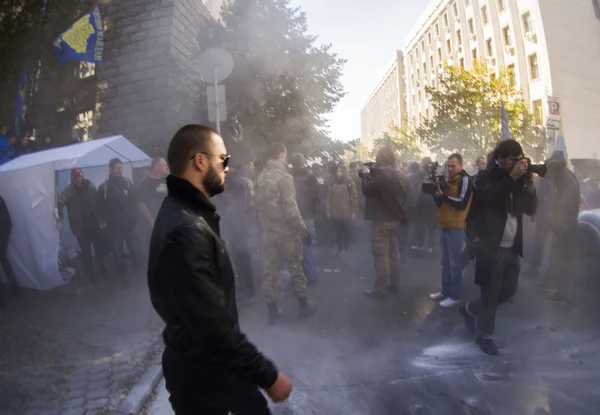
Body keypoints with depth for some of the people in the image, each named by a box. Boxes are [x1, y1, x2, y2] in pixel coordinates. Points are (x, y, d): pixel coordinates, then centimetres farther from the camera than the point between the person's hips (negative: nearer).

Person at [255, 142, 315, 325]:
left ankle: (272, 312, 21)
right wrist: (304, 230, -11)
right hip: (286, 231, -5)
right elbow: (291, 209, -19)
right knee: (296, 268, 11)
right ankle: (304, 306, 25)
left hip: (267, 231, 6)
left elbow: (259, 206, 8)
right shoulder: (284, 177, -15)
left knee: (269, 272, 10)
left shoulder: (261, 177, 5)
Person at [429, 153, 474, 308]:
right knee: (445, 261, 13)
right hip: (444, 226, 8)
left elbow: (462, 203, -18)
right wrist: (436, 194, -2)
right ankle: (445, 290, 23)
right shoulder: (448, 180, 17)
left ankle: (455, 296, 6)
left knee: (455, 262, -2)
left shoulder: (465, 180, -8)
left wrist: (444, 195, -21)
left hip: (456, 228, -8)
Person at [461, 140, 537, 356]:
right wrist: (512, 177, -23)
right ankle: (484, 335, 19)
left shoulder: (518, 180, 12)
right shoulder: (485, 177, -4)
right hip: (491, 247, -6)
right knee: (491, 294, 1)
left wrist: (530, 186, -6)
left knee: (509, 290, 12)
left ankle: (470, 309, 32)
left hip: (512, 247, 6)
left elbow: (531, 209, 8)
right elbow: (491, 197, -25)